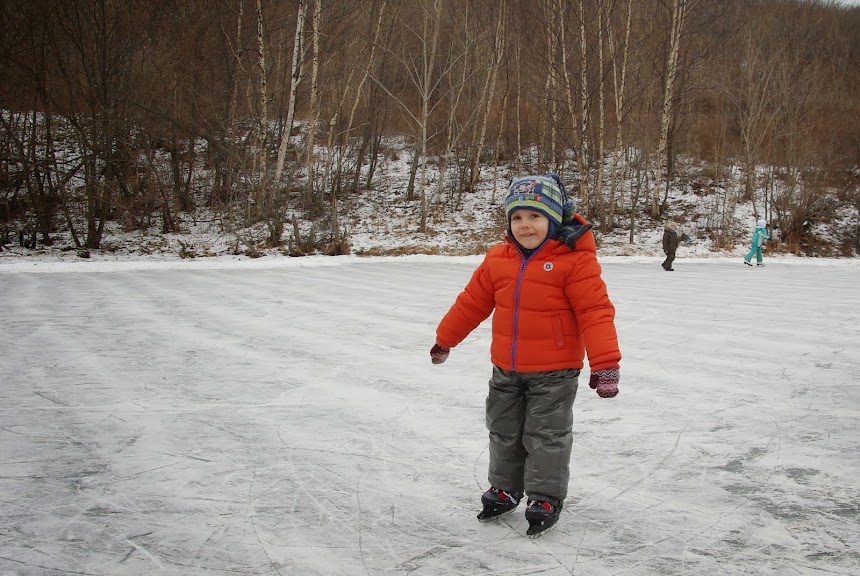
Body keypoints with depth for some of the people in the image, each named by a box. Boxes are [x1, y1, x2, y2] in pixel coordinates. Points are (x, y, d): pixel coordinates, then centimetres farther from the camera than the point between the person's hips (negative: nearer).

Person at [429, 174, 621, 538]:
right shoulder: (497, 259, 0)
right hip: (506, 369, 6)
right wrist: (445, 339, 18)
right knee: (504, 430, 18)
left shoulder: (575, 260, -16)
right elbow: (472, 302, 10)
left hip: (554, 371, -5)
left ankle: (546, 498, 22)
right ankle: (505, 488, 37)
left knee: (547, 435, 4)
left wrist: (605, 363, -25)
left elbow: (595, 311, -19)